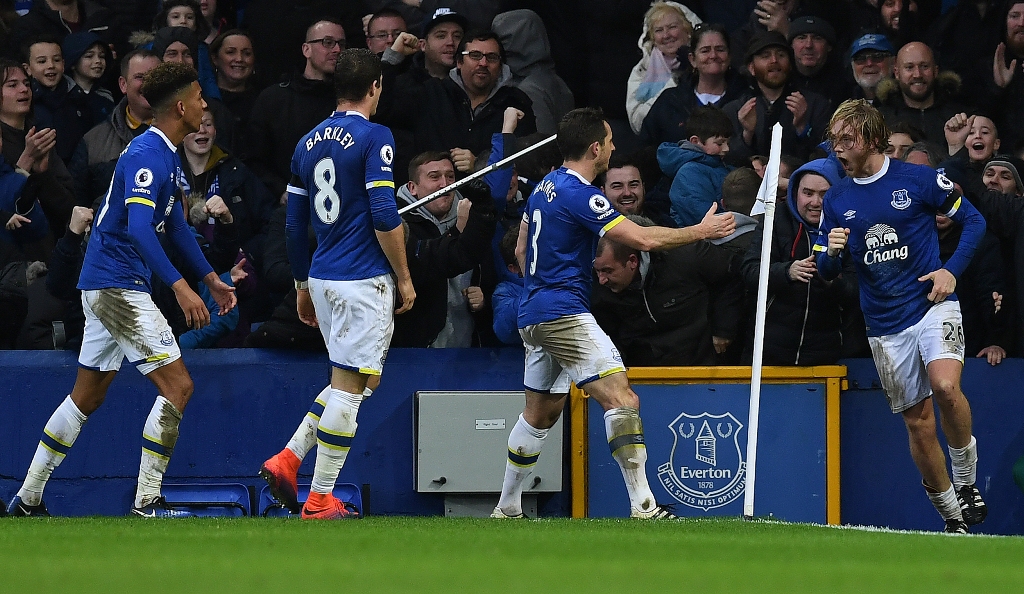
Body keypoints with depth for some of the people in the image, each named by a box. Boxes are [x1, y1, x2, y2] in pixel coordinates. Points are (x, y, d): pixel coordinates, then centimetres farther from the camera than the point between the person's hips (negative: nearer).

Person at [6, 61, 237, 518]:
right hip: (117, 286, -11)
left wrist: (210, 278, 28)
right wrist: (179, 286, -35)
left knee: (87, 396, 16)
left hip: (105, 287, 11)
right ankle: (147, 501, -10)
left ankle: (29, 498, 21)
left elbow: (173, 222, 27)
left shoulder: (166, 155, 14)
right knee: (177, 386, -11)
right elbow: (138, 227, -29)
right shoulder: (145, 154, -18)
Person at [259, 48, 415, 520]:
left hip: (322, 279, 8)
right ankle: (320, 500, -4)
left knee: (346, 384, 19)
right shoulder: (374, 138, -10)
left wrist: (303, 285, 23)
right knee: (349, 387, -4)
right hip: (364, 281, -8)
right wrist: (404, 278, -7)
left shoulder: (308, 143, 11)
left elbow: (294, 225, 15)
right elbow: (384, 216, -16)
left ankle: (287, 459, 7)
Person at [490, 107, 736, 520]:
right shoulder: (580, 194, -16)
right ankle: (643, 508, -23)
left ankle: (506, 510, 26)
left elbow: (521, 252, 23)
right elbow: (643, 239, -20)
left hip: (534, 316, 10)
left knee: (540, 413, 20)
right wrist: (701, 231, -11)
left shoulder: (545, 188, 13)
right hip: (565, 313, -10)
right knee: (621, 400, -16)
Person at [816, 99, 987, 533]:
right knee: (918, 423, 5)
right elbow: (826, 273, 11)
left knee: (945, 386, -29)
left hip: (933, 304, -4)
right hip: (885, 326, 4)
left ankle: (966, 478, -8)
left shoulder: (917, 179, -4)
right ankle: (952, 519, 19)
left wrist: (952, 271, -9)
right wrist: (831, 253, -12)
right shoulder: (835, 201, 7)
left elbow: (973, 221, 4)